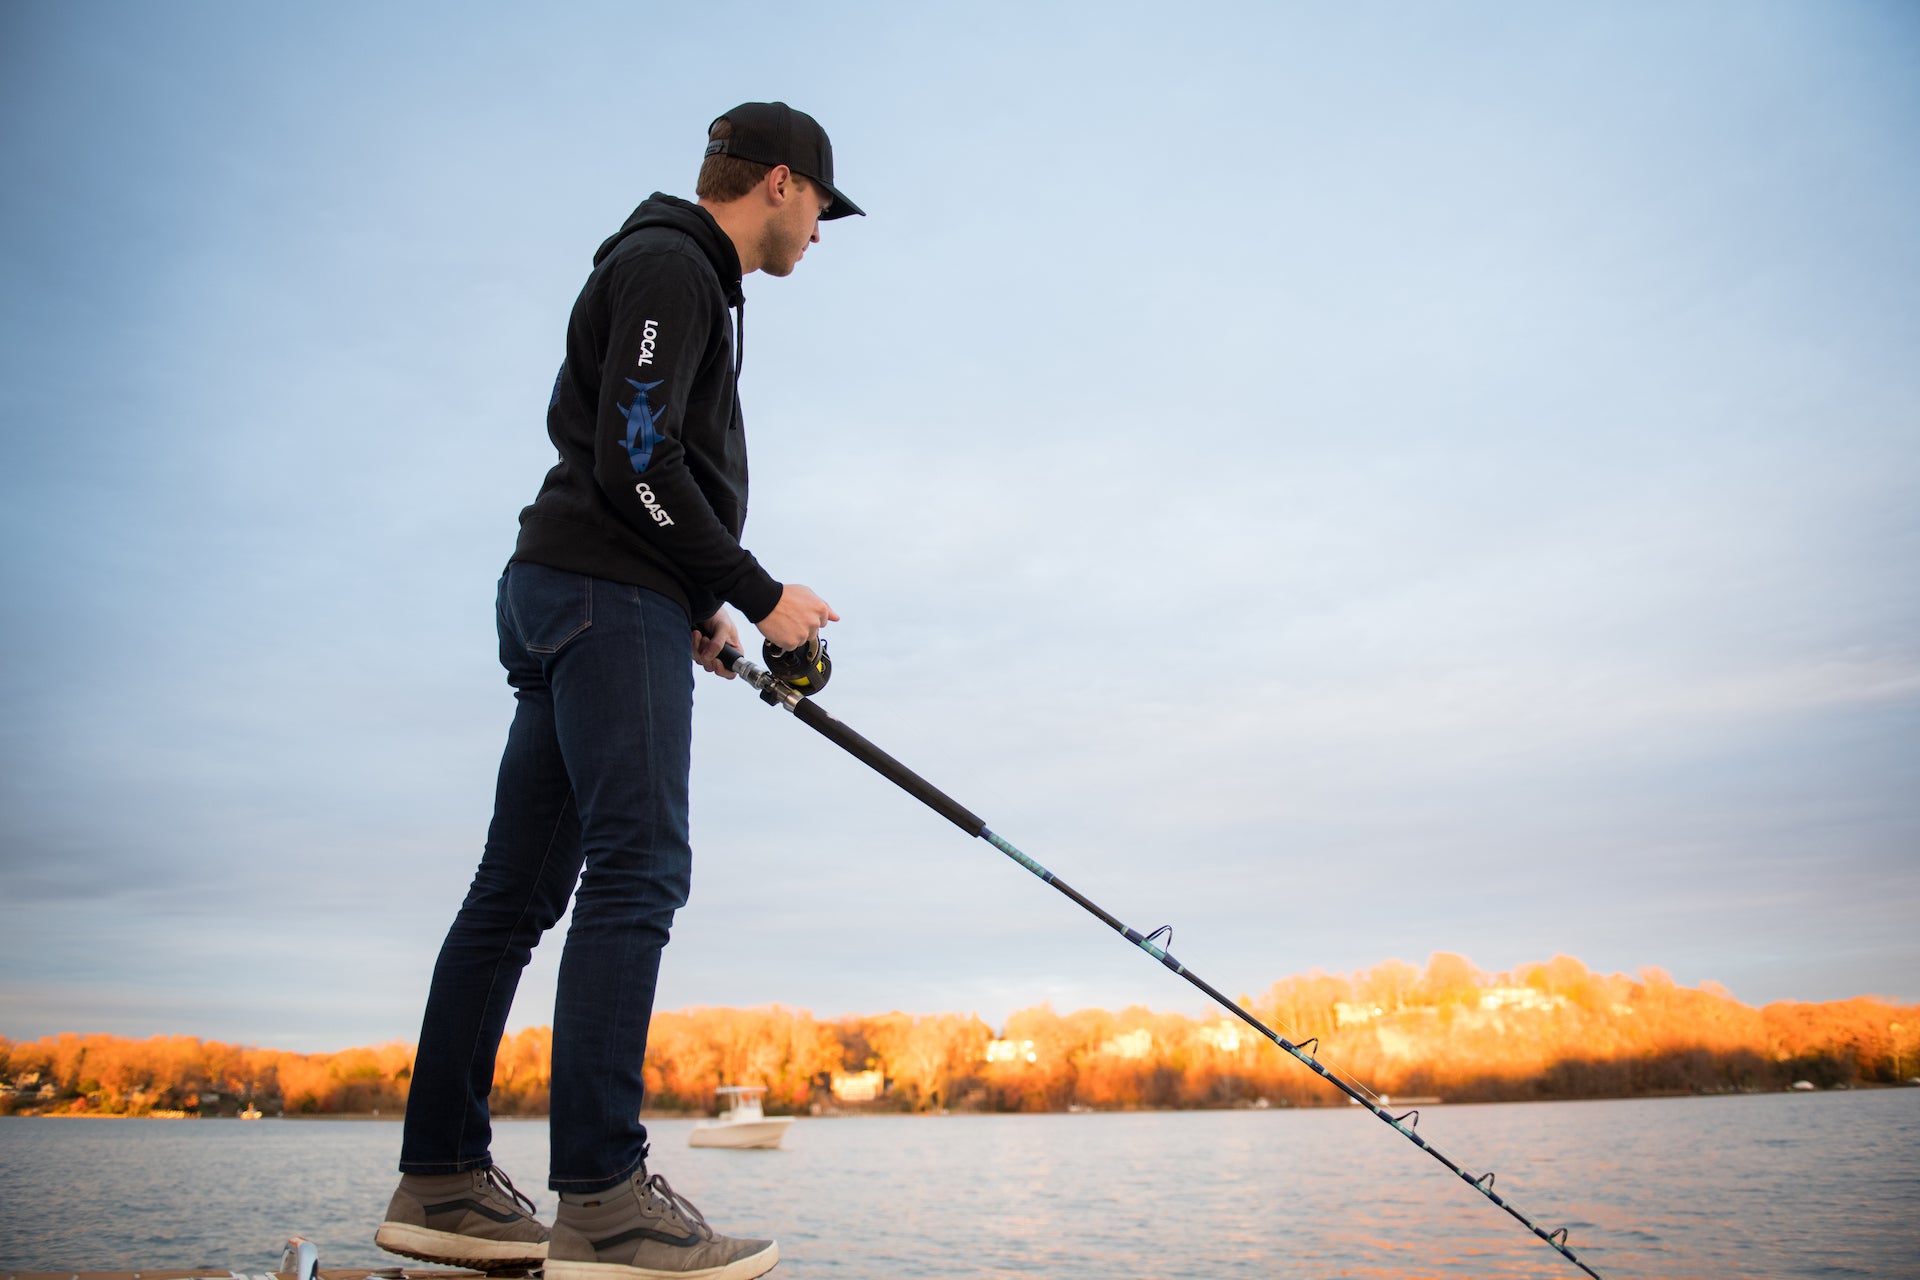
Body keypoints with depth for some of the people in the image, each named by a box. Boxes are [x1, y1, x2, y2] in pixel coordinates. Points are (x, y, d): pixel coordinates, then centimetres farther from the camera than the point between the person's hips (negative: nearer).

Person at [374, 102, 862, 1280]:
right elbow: (631, 461, -16)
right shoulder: (670, 265, -3)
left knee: (522, 884, 5)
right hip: (607, 595, -10)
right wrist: (757, 592, -11)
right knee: (637, 865, -16)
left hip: (571, 604, 10)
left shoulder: (683, 278, 29)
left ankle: (443, 1180, 10)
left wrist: (697, 605, 18)